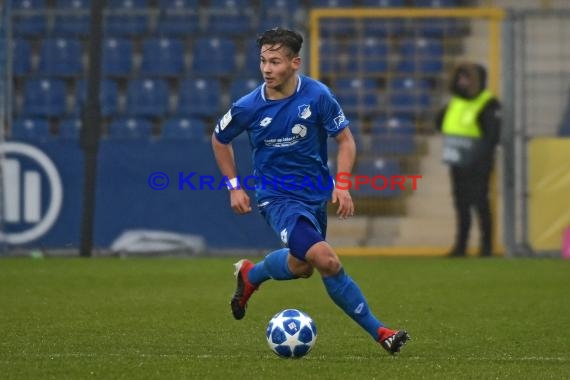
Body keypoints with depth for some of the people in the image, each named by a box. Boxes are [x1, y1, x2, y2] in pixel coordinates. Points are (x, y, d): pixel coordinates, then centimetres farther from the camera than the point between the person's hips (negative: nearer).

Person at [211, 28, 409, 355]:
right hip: (278, 197, -4)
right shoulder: (249, 107, -13)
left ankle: (250, 275, 51)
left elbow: (346, 140, -3)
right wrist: (234, 187, 4)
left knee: (301, 267, 21)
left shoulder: (317, 95, -13)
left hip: (315, 194, 4)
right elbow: (220, 140, 7)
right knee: (327, 261, -25)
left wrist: (342, 186, -16)